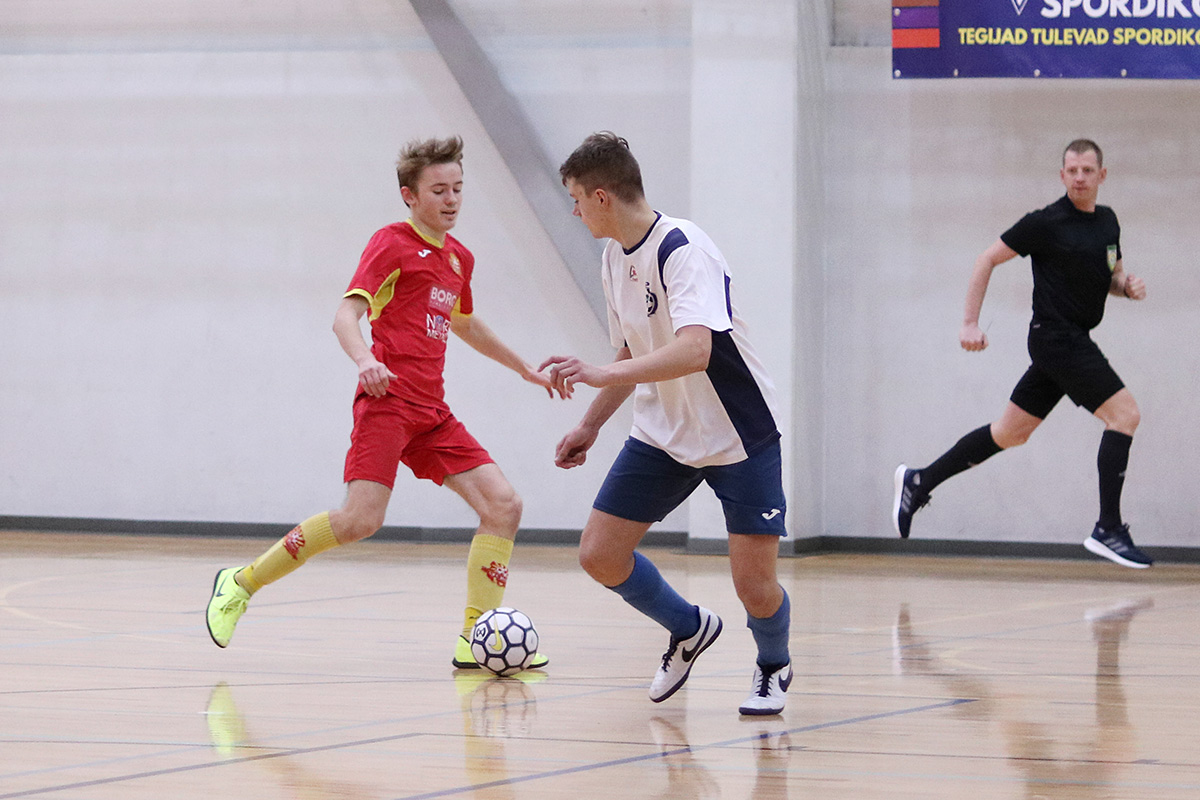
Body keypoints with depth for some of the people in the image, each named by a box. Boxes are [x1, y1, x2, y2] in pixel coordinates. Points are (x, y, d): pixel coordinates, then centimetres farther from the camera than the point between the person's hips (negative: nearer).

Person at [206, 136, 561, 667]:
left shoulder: (459, 258, 20)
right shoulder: (392, 245, -4)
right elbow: (346, 315, -15)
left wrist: (523, 369, 47)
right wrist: (365, 360, -35)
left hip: (432, 414, 8)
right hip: (388, 401, -8)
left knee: (503, 506, -5)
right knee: (361, 519, -21)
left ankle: (476, 641, 0)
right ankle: (241, 583, -4)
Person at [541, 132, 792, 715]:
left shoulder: (684, 250, -24)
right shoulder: (615, 257, 3)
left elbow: (694, 351, -40)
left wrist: (601, 376, -47)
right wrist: (591, 425, 18)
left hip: (740, 436, -8)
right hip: (662, 434, 8)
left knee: (755, 587, -12)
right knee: (600, 555, -3)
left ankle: (773, 668, 23)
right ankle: (689, 630, 24)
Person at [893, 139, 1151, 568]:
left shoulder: (1108, 222, 12)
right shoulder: (1046, 223, -11)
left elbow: (1113, 275, 25)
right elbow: (987, 259, -5)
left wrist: (1128, 285, 0)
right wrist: (970, 323, -10)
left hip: (1075, 342, 8)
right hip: (1055, 337, -8)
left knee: (1009, 433, 13)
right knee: (1124, 413, -16)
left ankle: (919, 482, 23)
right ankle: (1108, 530, -13)